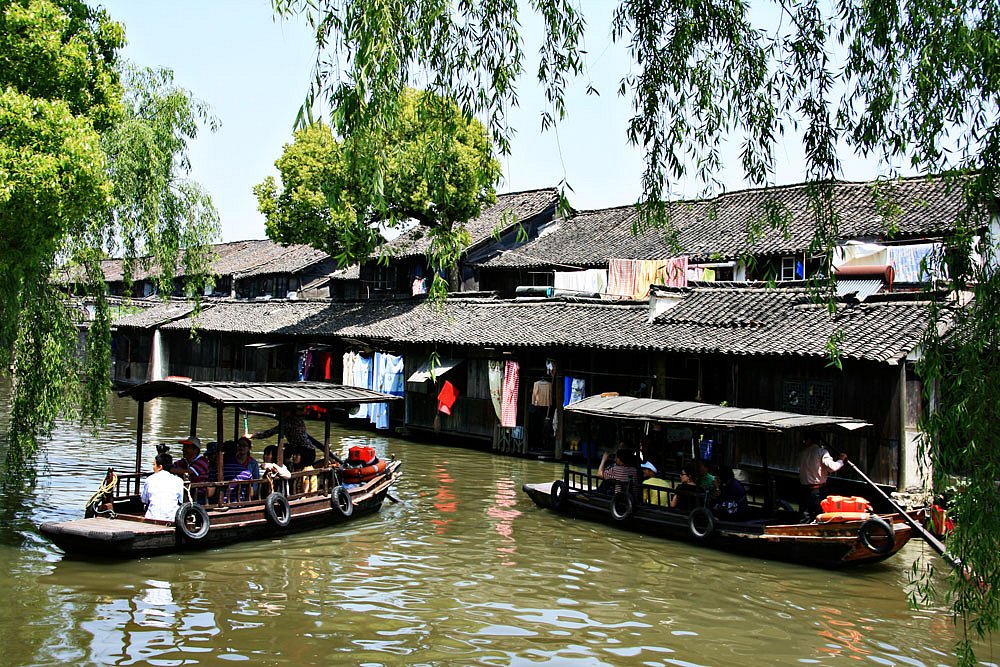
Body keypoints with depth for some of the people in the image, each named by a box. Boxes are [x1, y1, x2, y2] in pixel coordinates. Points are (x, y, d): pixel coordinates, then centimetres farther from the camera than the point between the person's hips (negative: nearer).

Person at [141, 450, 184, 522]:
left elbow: (144, 500, 15)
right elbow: (180, 501, 10)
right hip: (172, 519, 0)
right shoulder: (178, 481, 2)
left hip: (153, 518, 0)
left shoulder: (150, 479, 3)